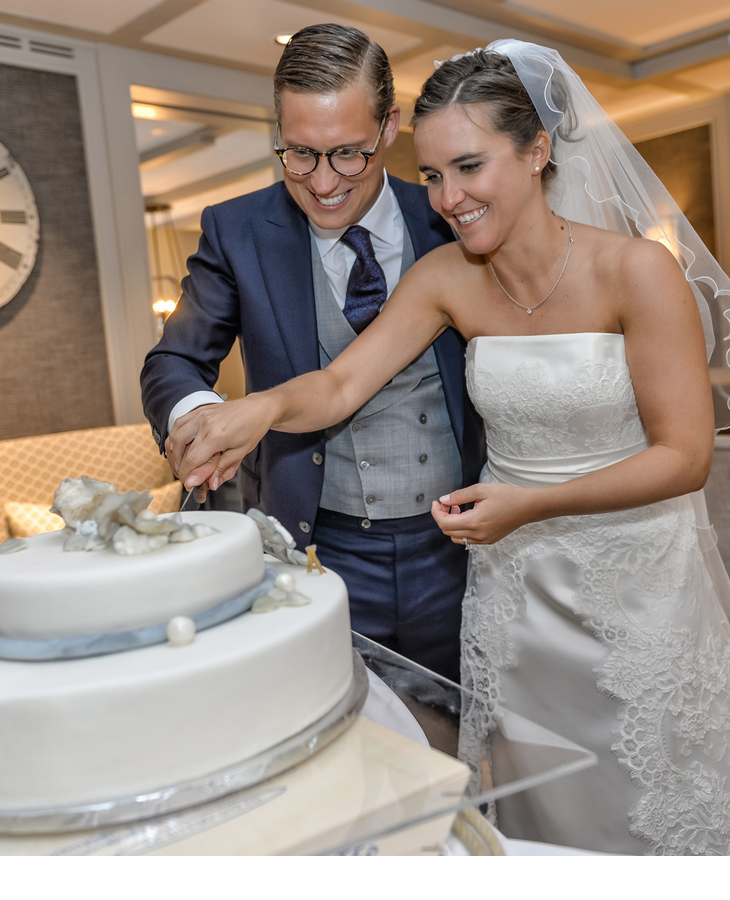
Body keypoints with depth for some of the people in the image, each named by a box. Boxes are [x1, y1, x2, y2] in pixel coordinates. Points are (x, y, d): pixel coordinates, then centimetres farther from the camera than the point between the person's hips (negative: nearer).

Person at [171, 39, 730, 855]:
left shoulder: (637, 271, -17)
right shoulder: (446, 278, -6)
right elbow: (341, 383, -11)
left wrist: (531, 503, -26)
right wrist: (268, 405, -33)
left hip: (633, 575, -3)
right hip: (511, 580, 3)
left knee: (652, 801, 16)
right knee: (526, 798, 19)